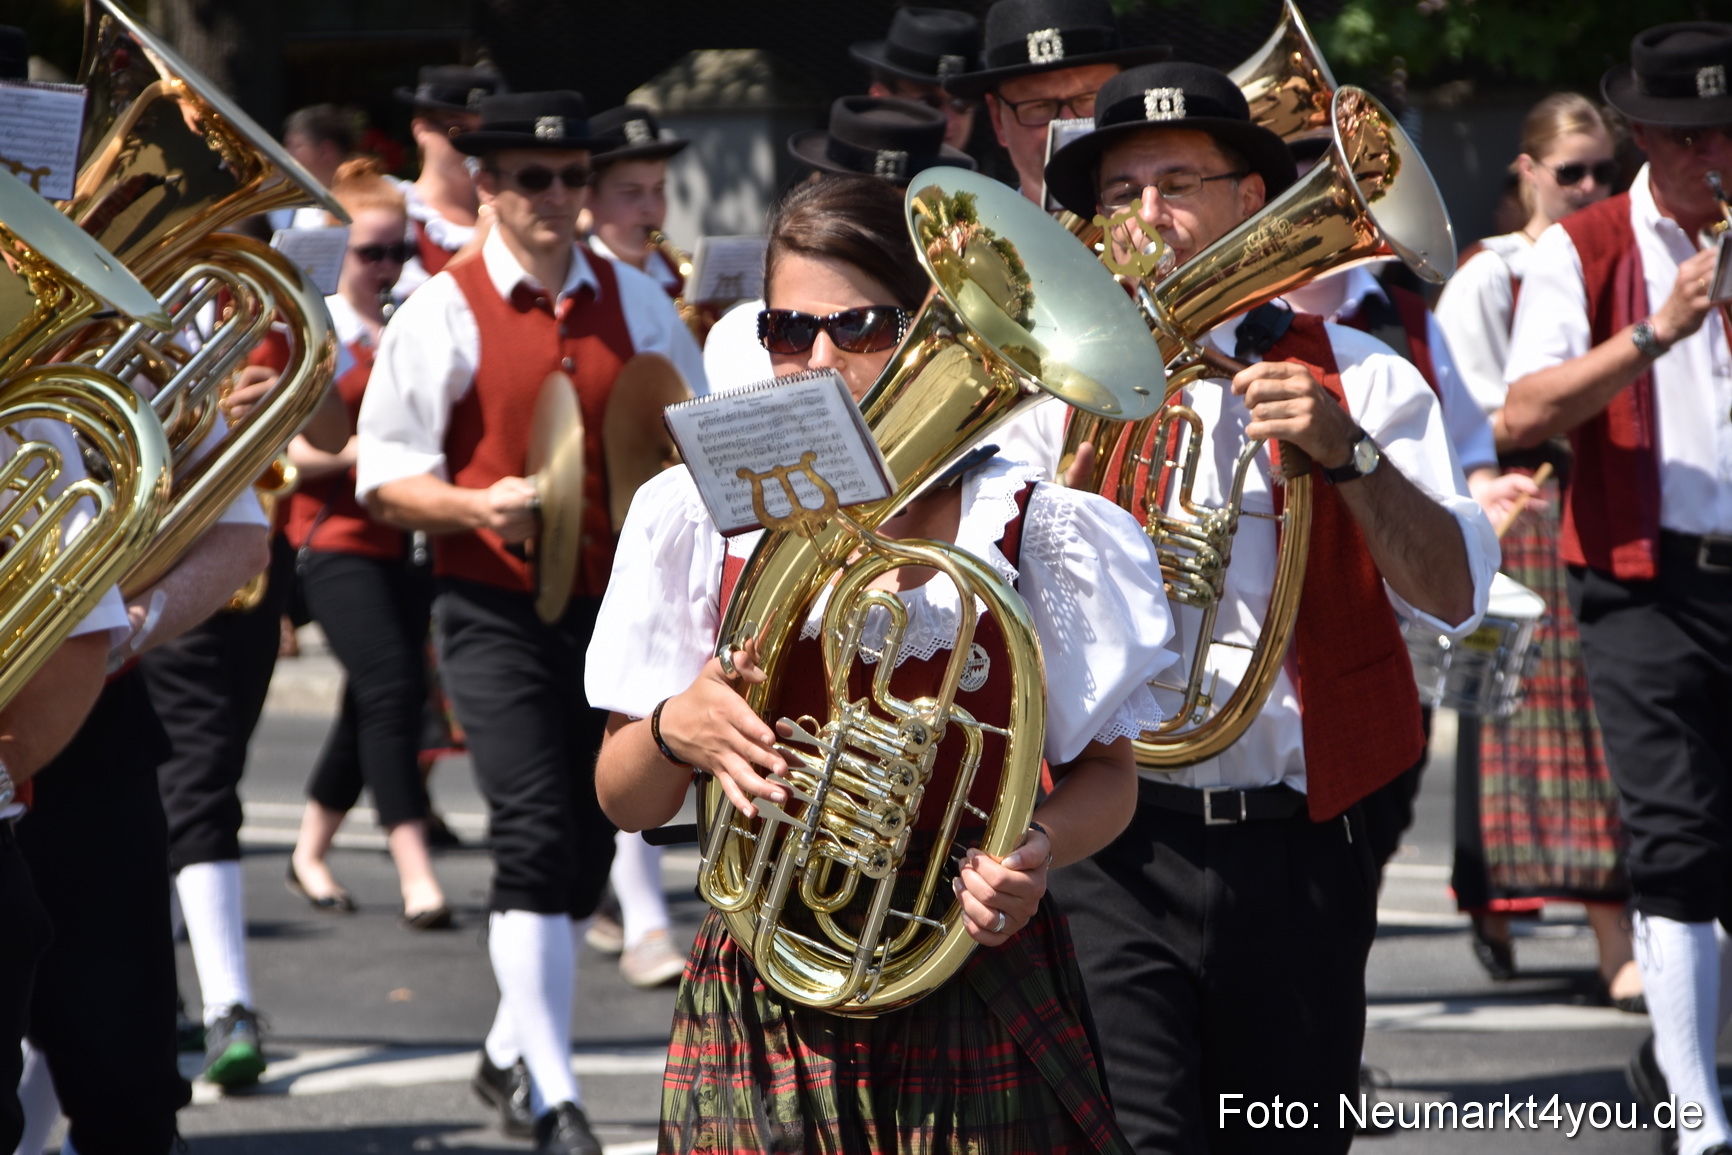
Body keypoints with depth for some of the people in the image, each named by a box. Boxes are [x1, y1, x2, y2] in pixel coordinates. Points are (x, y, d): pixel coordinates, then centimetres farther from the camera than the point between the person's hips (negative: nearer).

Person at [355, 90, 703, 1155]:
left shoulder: (637, 303, 8)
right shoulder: (444, 312, -4)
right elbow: (384, 475, -5)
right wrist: (476, 505, -23)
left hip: (614, 602, 5)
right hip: (496, 612, -5)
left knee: (591, 840, 10)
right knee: (539, 833, -16)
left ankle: (512, 1054, 30)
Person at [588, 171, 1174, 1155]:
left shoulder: (1027, 529, -2)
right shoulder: (702, 520, 1)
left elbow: (1106, 775, 5)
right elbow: (626, 804, 6)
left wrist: (1040, 845, -17)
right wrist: (674, 731, -17)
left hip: (977, 1011, -1)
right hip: (764, 1024, 1)